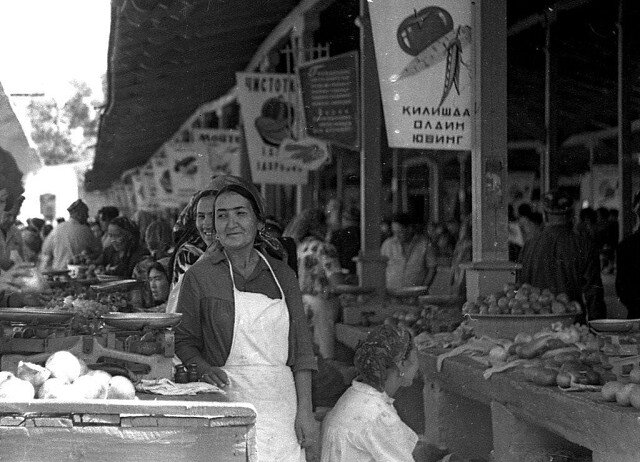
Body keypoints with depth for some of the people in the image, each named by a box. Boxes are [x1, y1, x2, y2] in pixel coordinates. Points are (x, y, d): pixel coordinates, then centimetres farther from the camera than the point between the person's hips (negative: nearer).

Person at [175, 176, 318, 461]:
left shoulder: (282, 275, 11)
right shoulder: (200, 275, 3)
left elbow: (301, 349, 10)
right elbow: (183, 340, 5)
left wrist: (304, 411, 3)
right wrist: (204, 367, -15)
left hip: (280, 400, 3)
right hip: (227, 398, -3)